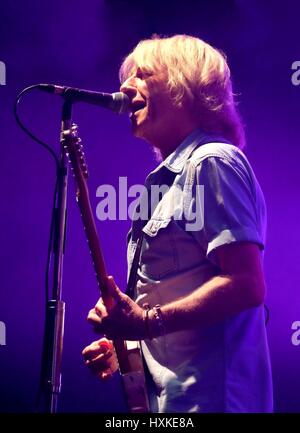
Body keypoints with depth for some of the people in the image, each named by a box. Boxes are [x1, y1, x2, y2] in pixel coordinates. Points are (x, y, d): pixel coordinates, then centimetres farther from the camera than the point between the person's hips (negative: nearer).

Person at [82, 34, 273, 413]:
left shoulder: (212, 161, -10)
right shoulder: (175, 174, 19)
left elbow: (246, 285, -20)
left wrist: (147, 322, -23)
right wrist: (125, 341, 11)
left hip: (205, 396, -9)